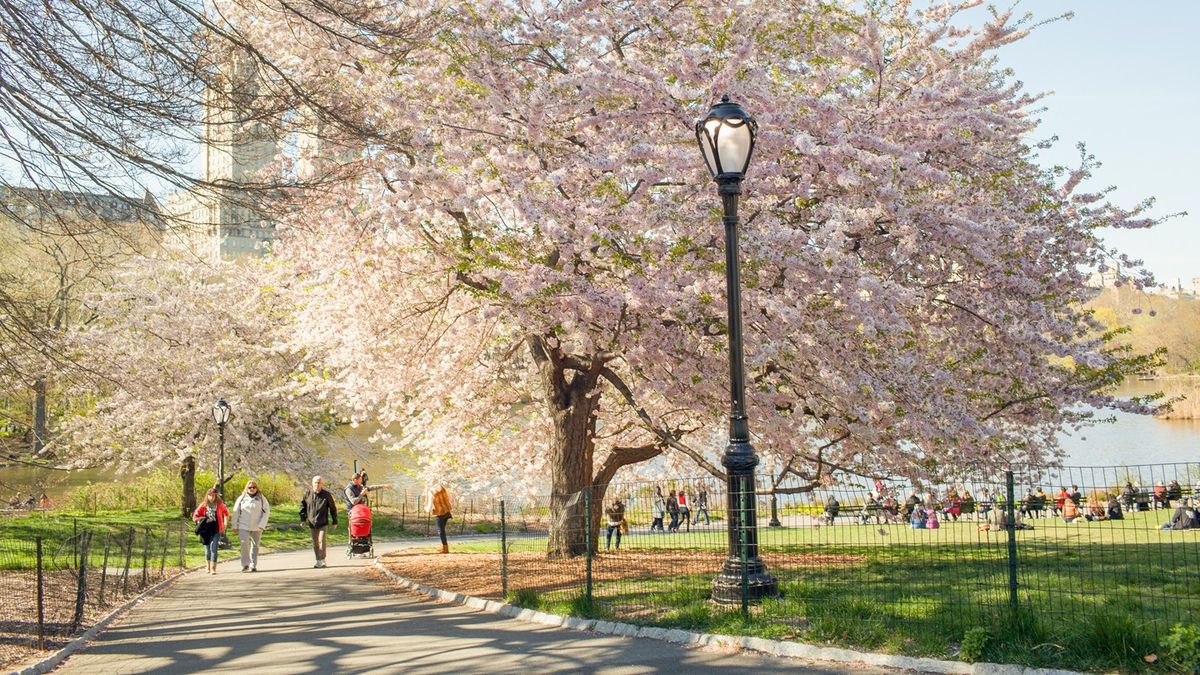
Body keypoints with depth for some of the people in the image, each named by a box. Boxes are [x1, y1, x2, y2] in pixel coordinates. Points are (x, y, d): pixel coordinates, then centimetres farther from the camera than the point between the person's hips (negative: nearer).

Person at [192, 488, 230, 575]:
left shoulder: (220, 505, -2)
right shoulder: (203, 505, -1)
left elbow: (226, 513, 15)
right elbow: (195, 516, 5)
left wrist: (225, 524, 10)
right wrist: (201, 522, -8)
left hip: (216, 530, -2)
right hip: (206, 530, 2)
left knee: (213, 548, -13)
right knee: (207, 549, 14)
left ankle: (213, 568, -16)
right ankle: (208, 566, 34)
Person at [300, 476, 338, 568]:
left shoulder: (326, 494, -5)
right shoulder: (307, 493, 0)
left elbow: (333, 508, 3)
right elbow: (302, 505, 10)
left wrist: (334, 521, 5)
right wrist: (303, 518, 3)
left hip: (323, 523, -3)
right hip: (312, 522, 3)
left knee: (321, 541, -12)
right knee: (315, 543, 10)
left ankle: (322, 560, -7)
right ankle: (318, 560, 20)